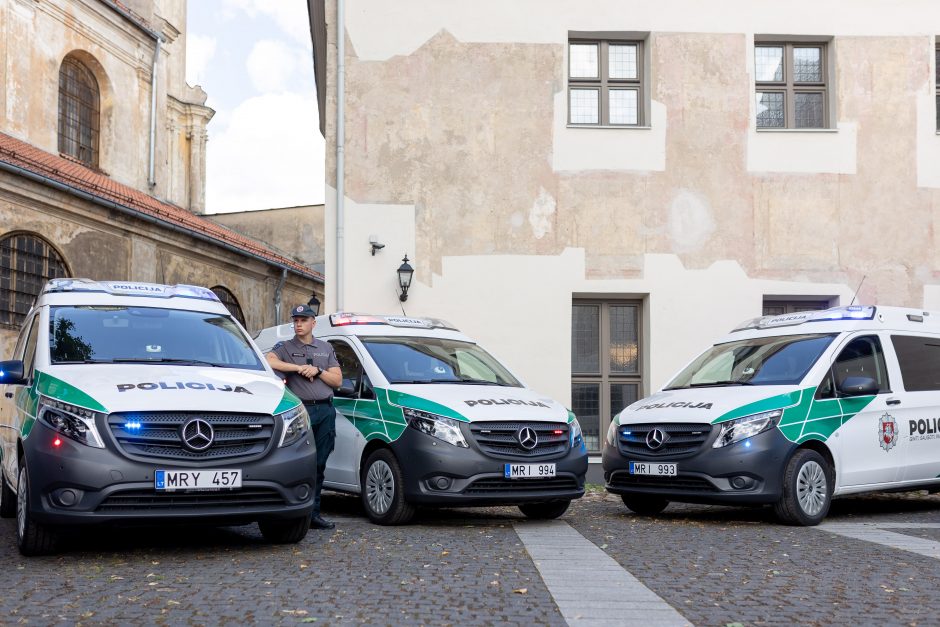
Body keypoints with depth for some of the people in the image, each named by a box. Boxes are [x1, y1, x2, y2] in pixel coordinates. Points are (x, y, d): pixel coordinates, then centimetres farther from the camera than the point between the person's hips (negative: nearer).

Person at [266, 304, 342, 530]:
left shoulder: (326, 348, 20)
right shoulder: (284, 348, 8)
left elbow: (337, 380, 14)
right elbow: (269, 362, -14)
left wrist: (318, 371, -2)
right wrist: (299, 368, -13)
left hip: (326, 411, 4)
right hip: (301, 410, -4)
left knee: (318, 465, 6)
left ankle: (313, 513, 11)